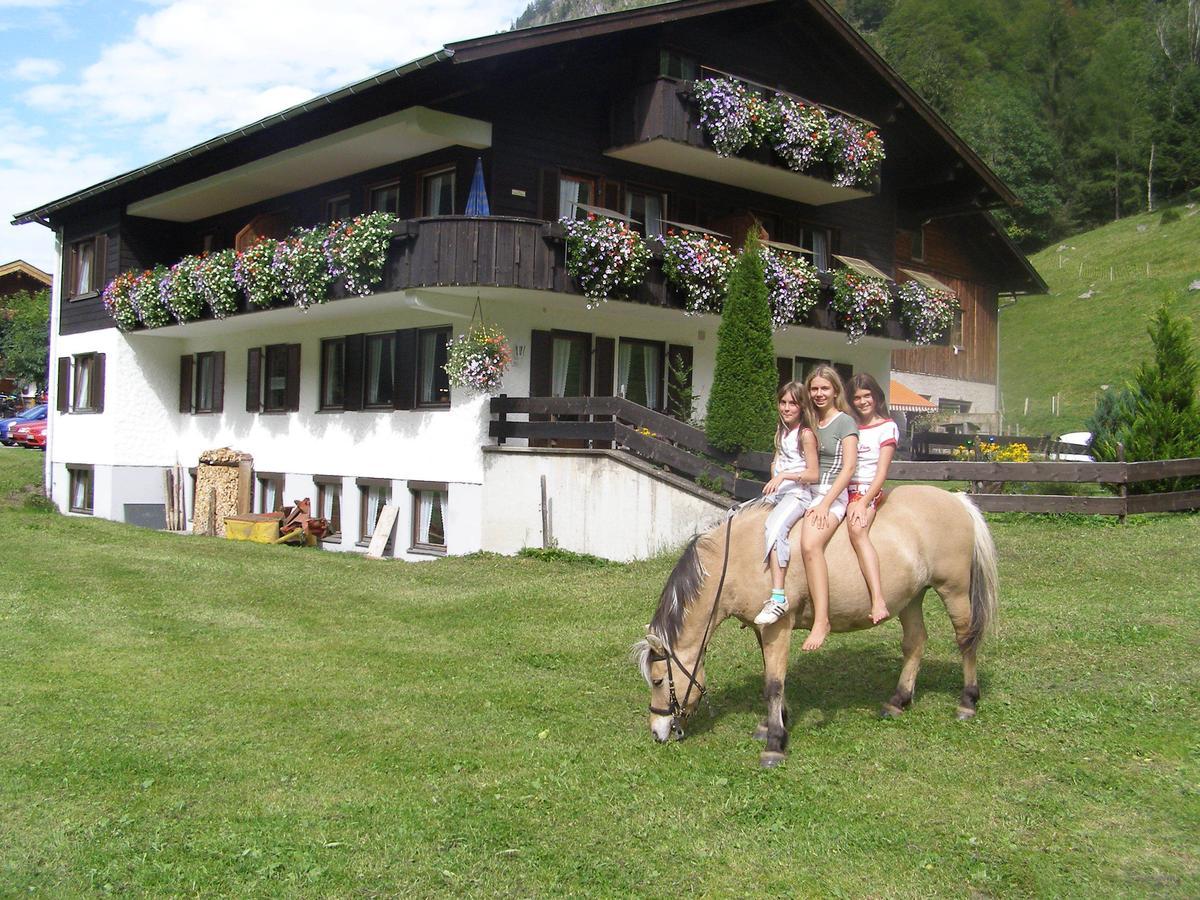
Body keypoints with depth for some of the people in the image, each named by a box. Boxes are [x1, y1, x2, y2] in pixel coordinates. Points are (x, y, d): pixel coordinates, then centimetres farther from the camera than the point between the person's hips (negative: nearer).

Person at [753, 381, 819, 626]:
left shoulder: (806, 434, -7)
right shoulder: (781, 431, 18)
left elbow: (813, 474, -11)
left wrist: (783, 475, -21)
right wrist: (773, 479, 10)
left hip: (798, 493, -10)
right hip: (776, 491, 10)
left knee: (775, 527, -34)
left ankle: (778, 597, -42)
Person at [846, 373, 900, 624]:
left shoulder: (887, 428, 4)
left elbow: (881, 472, -4)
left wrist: (863, 503, -16)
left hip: (868, 491, -7)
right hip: (842, 490, 7)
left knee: (857, 530, -35)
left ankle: (878, 601, -46)